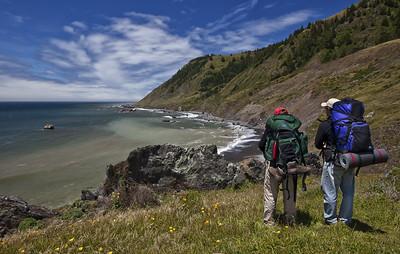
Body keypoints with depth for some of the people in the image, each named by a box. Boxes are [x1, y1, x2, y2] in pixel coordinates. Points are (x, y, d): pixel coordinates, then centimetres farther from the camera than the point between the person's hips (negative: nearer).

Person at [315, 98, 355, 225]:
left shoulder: (324, 125, -11)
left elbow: (318, 144, -4)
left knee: (330, 193, 7)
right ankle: (345, 220, 26)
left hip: (333, 163, -5)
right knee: (348, 193, 15)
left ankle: (331, 220, 18)